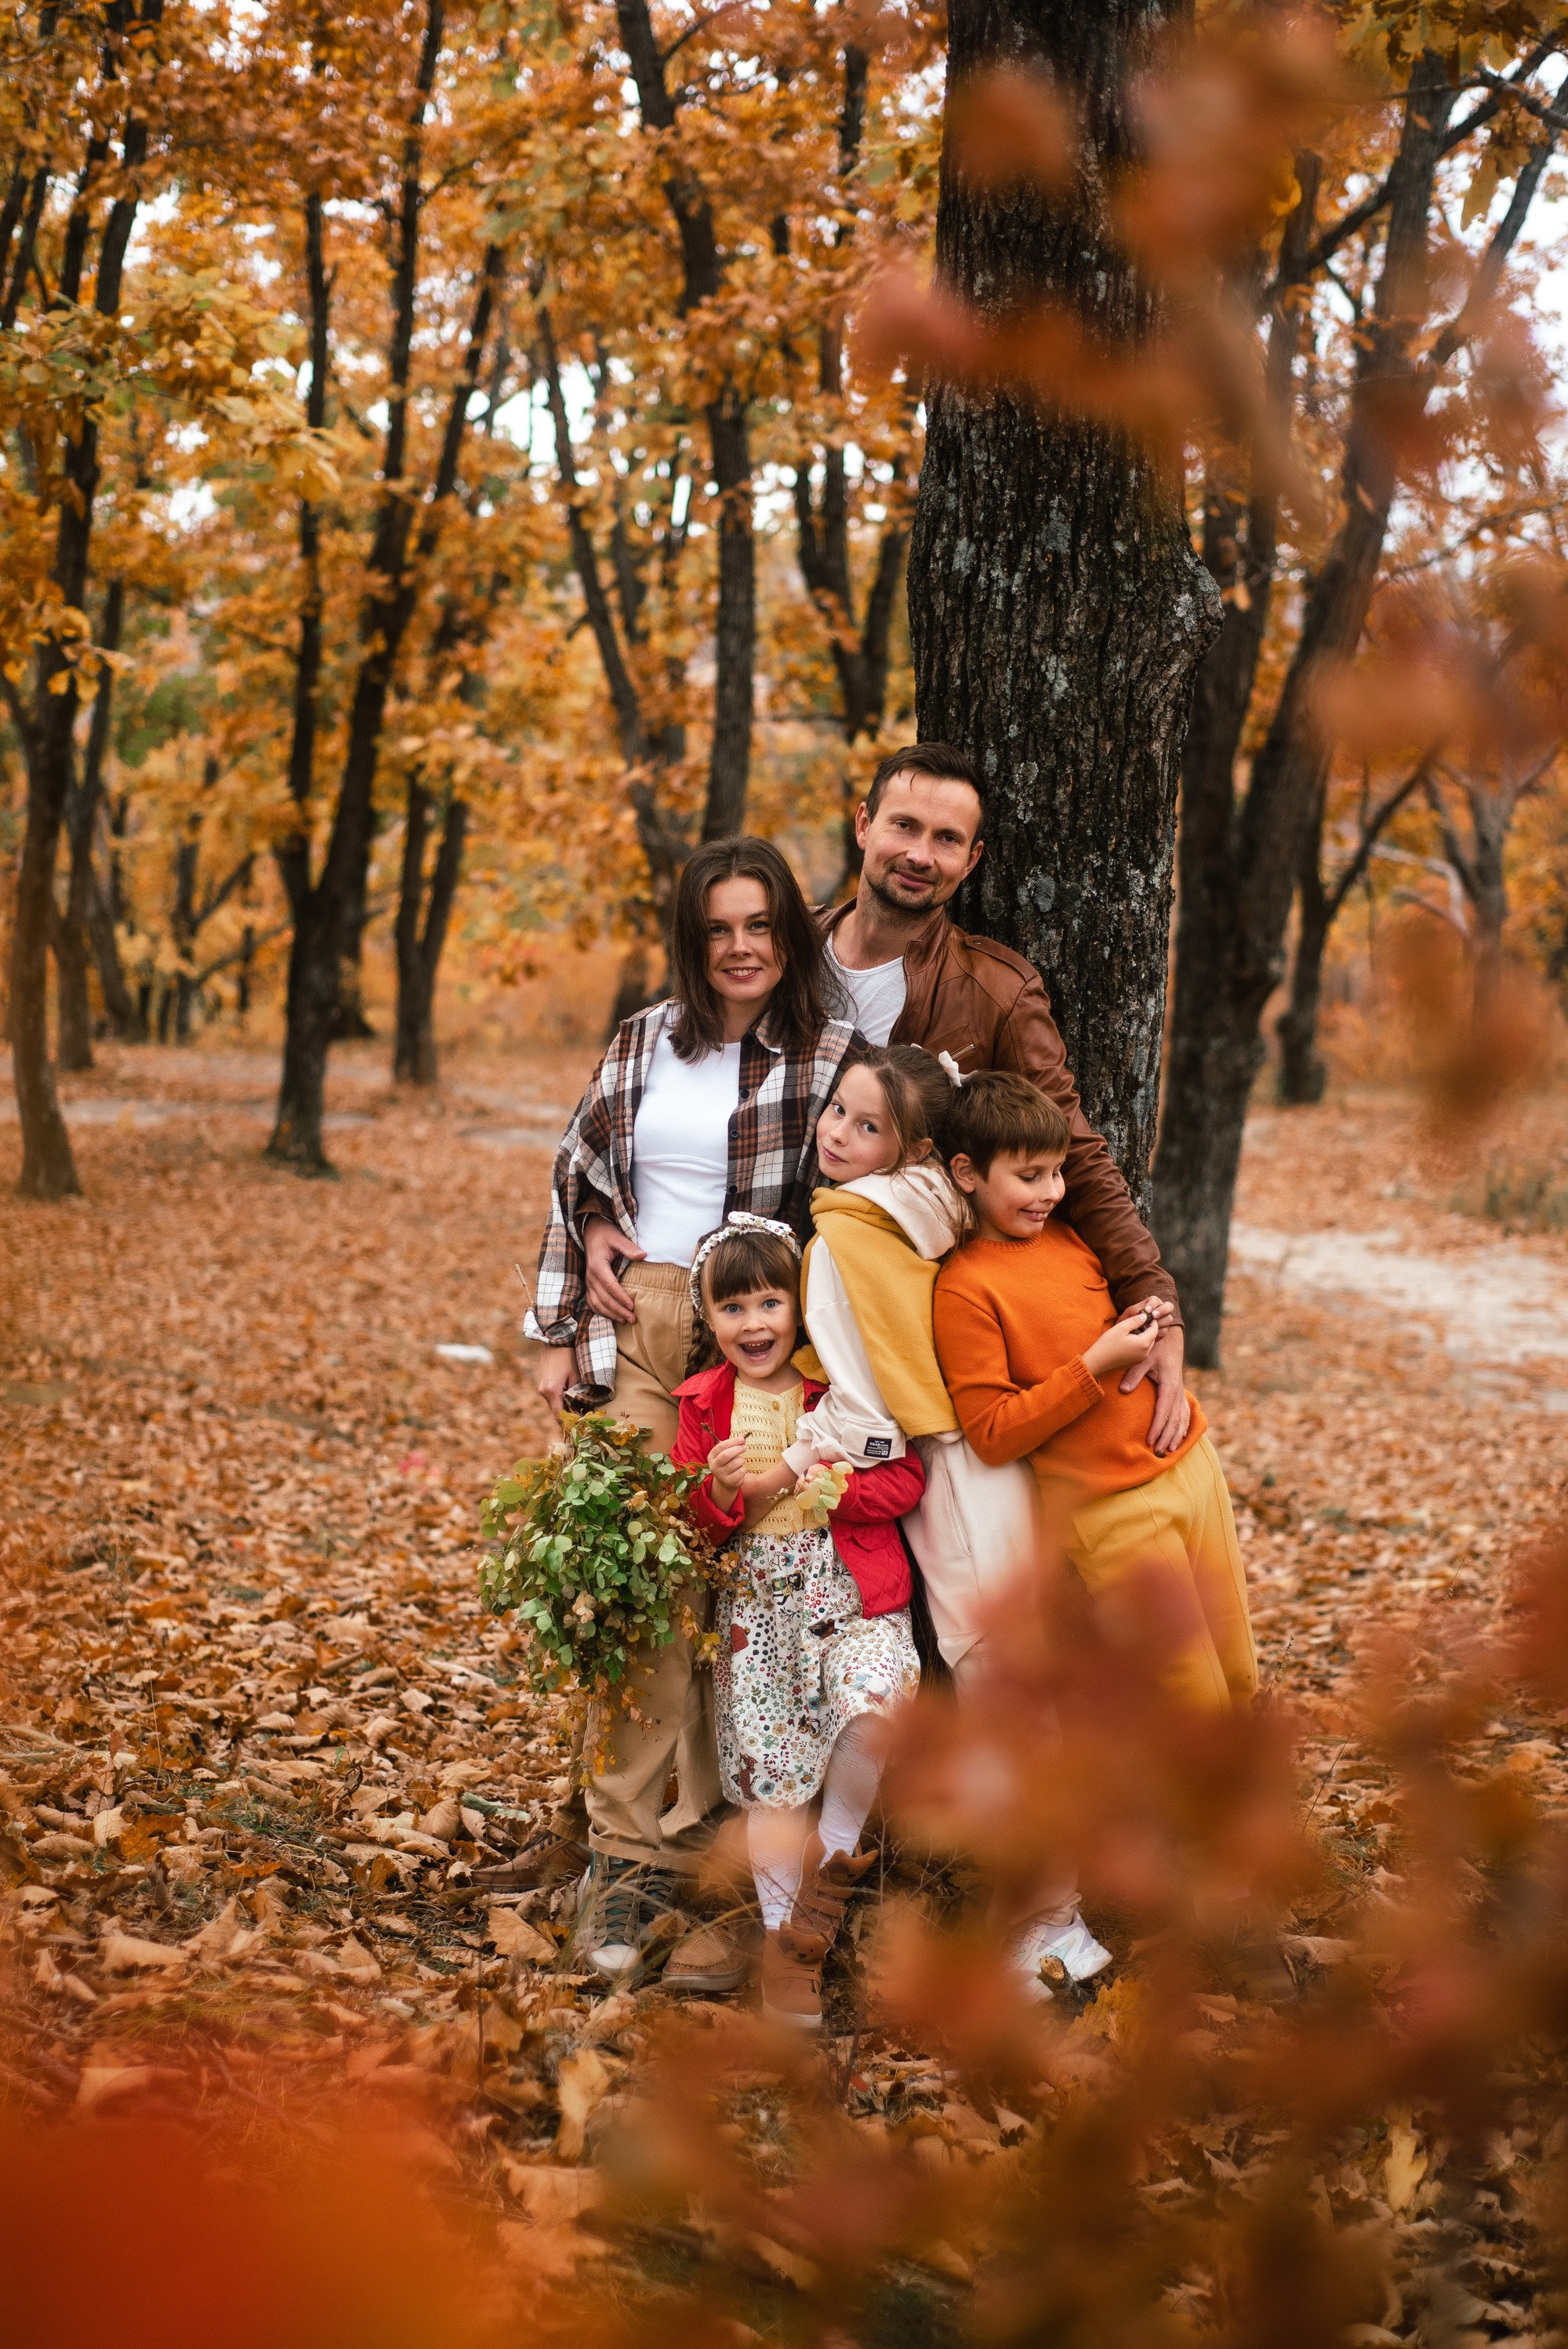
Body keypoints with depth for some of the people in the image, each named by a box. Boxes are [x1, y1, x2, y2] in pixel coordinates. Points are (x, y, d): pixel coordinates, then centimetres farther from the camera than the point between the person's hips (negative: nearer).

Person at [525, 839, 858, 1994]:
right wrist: (561, 1330, 13)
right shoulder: (644, 1041, 11)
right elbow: (577, 1178, 18)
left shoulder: (833, 1054, -2)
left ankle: (712, 1873, 5)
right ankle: (630, 1853, 2)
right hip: (640, 1335, 3)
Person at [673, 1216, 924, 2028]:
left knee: (874, 1703, -29)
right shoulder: (702, 1404, 7)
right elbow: (685, 1524, 7)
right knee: (768, 1768, 0)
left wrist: (799, 1478, -14)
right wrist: (720, 1495, -16)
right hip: (756, 1605, 2)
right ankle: (784, 1935, 17)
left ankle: (836, 1856, -2)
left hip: (853, 1599, -2)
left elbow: (905, 1480, -8)